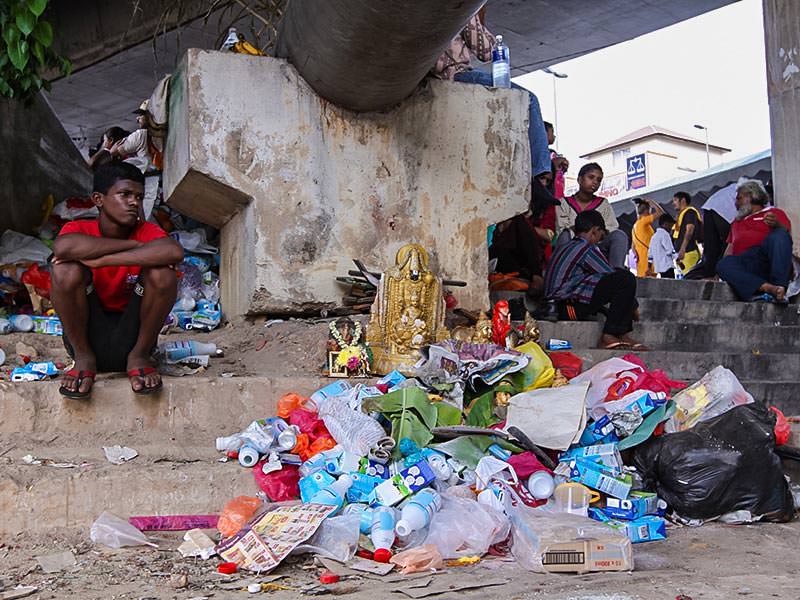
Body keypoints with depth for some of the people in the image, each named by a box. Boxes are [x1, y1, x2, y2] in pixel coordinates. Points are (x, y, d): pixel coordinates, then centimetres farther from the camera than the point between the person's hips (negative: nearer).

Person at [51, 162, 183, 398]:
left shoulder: (146, 231, -7)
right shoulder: (79, 229, -7)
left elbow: (175, 252, -32)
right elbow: (63, 247, -34)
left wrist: (99, 260, -31)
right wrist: (134, 244, -25)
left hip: (131, 335, 0)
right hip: (87, 333, 0)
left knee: (162, 274, -24)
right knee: (67, 269, -25)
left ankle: (139, 356, -4)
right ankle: (83, 357, -6)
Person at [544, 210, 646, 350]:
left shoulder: (563, 247, 21)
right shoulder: (587, 249, -7)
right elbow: (612, 277, -3)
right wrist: (633, 305, 11)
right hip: (570, 306, -10)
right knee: (626, 279, -15)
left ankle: (622, 334, 9)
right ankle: (609, 336, -11)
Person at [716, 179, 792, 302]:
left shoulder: (775, 213, 22)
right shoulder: (736, 222, 38)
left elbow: (787, 235, 5)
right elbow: (730, 249, 29)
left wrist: (777, 225, -17)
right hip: (744, 263, 3)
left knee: (779, 235, -33)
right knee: (724, 265, -31)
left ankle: (779, 286, -48)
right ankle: (769, 288, -49)